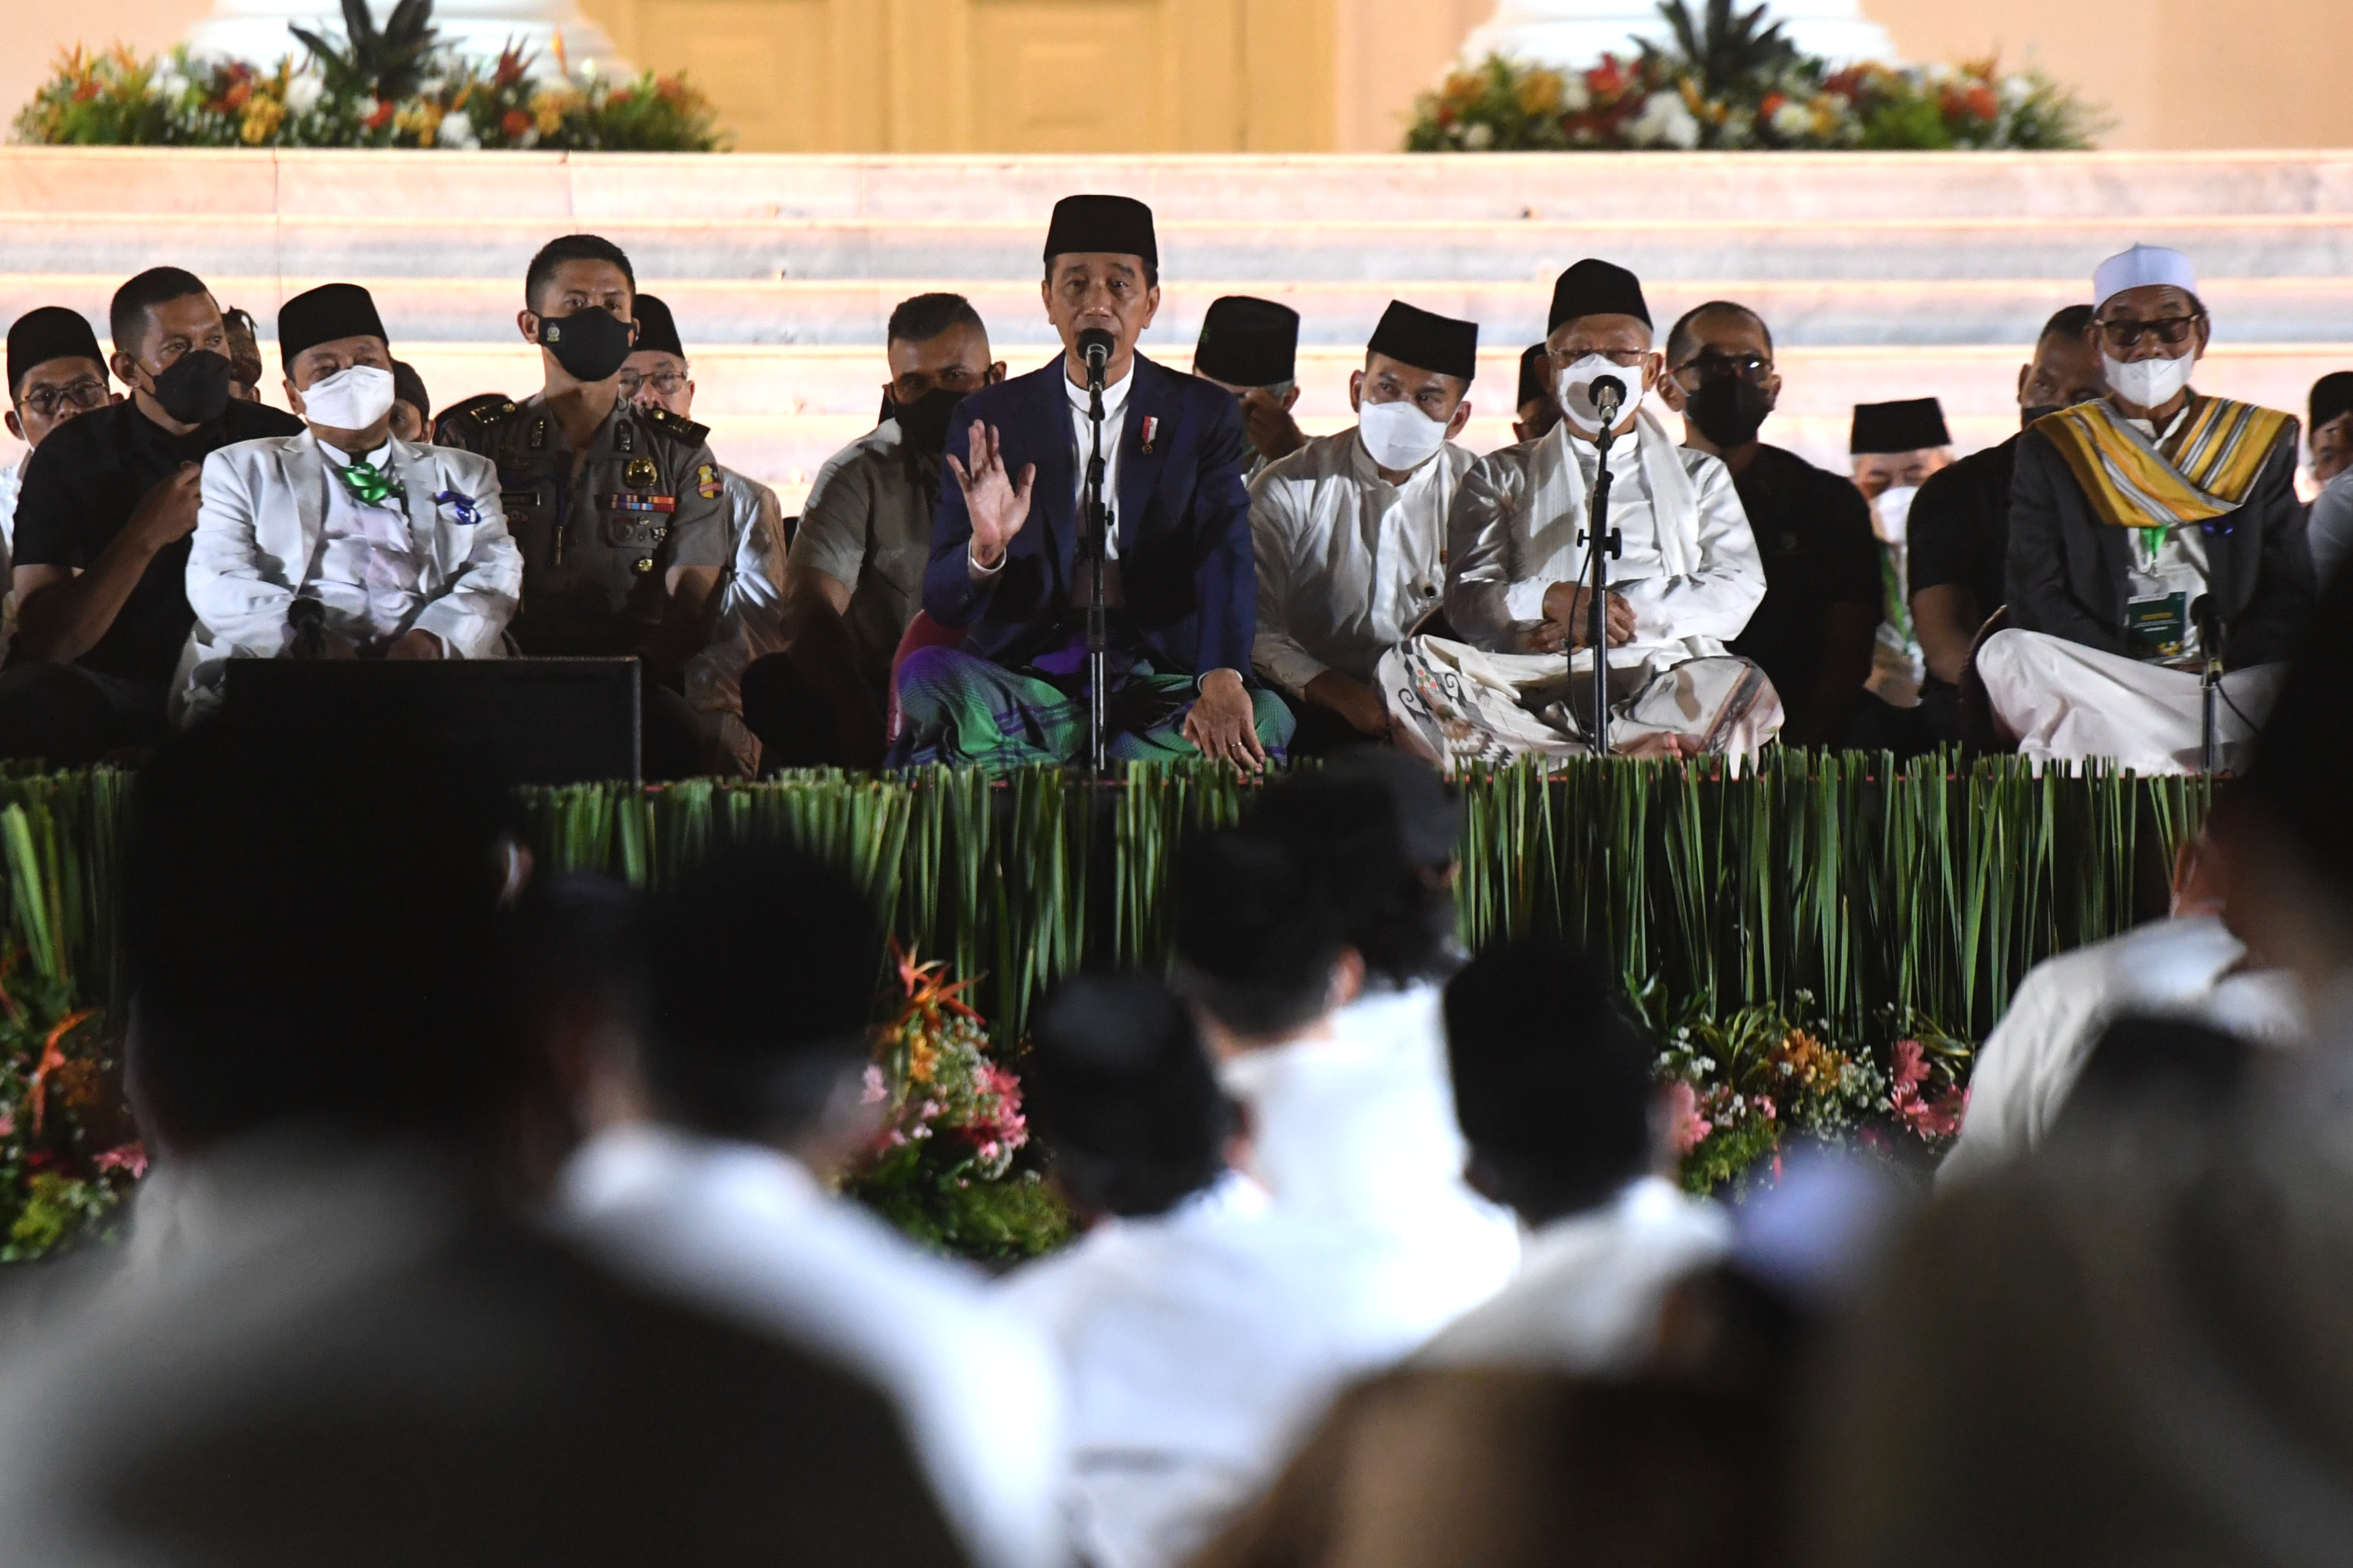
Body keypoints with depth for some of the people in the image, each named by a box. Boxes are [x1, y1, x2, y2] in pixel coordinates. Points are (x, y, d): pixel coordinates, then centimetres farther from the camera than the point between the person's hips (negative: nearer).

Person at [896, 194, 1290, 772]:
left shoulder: (1204, 415, 9)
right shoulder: (989, 420, 9)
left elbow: (1226, 560, -7)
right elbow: (940, 601, 4)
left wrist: (1222, 680, -28)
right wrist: (985, 549, -22)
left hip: (1156, 675, 1)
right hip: (1023, 674, -1)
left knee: (1266, 718, -31)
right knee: (927, 676, -32)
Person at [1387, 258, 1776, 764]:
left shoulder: (1700, 476, 26)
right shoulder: (1502, 477, 25)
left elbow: (1737, 593, 9)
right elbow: (1467, 606, 9)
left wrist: (1624, 609, -7)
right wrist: (1550, 601, -12)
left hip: (1664, 675, 0)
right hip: (1535, 681, 0)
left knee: (1742, 686, -36)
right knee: (1409, 668, -32)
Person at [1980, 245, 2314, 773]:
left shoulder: (2259, 445, 14)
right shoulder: (2052, 451, 11)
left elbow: (2290, 593, 8)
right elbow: (2036, 598, 1)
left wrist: (2221, 678, -12)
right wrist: (2136, 681, -13)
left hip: (2240, 685, -1)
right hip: (2101, 681, 1)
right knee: (2006, 656, -32)